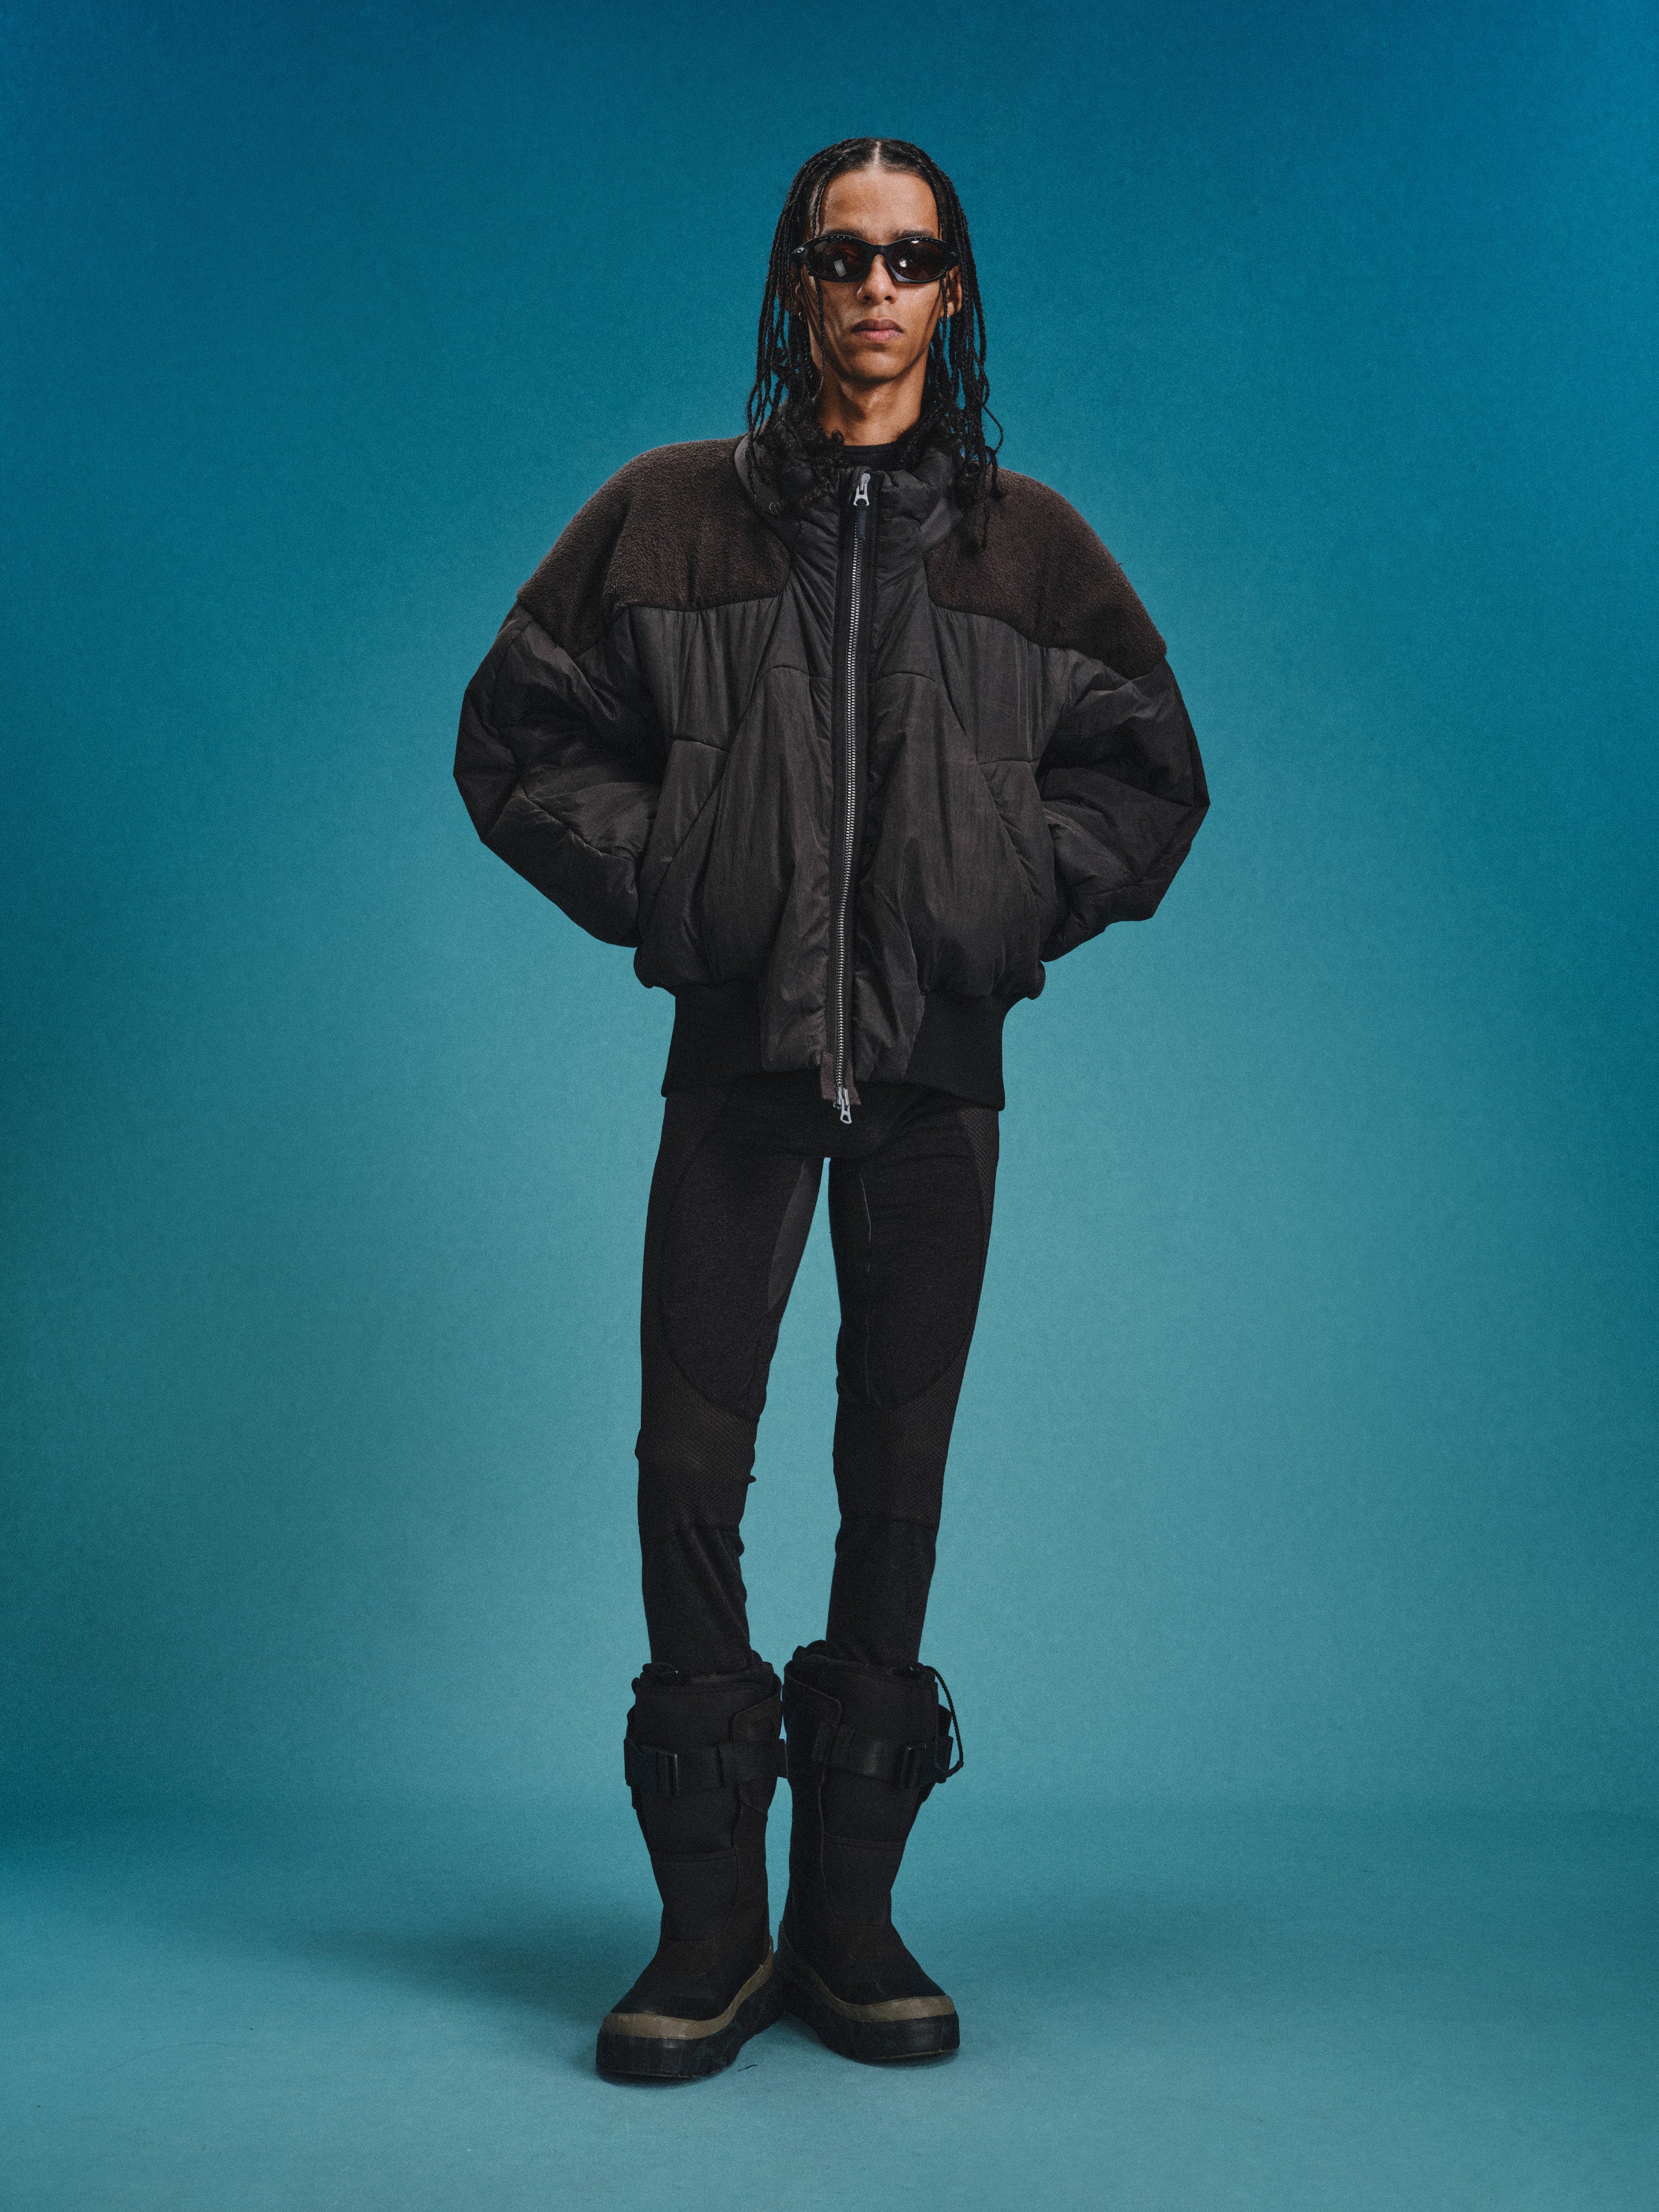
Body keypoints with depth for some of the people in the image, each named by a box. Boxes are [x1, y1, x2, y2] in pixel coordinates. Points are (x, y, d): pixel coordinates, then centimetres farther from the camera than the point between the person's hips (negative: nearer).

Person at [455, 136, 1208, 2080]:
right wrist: (660, 882, -4)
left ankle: (850, 1911, 17)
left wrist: (1020, 897, -1)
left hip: (937, 1062, 1)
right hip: (740, 1052, -1)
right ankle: (712, 1926, 8)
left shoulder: (1025, 546, 9)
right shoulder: (669, 518, 6)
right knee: (689, 1463, -5)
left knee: (900, 1474, 4)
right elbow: (519, 737, 8)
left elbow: (1149, 771, 13)